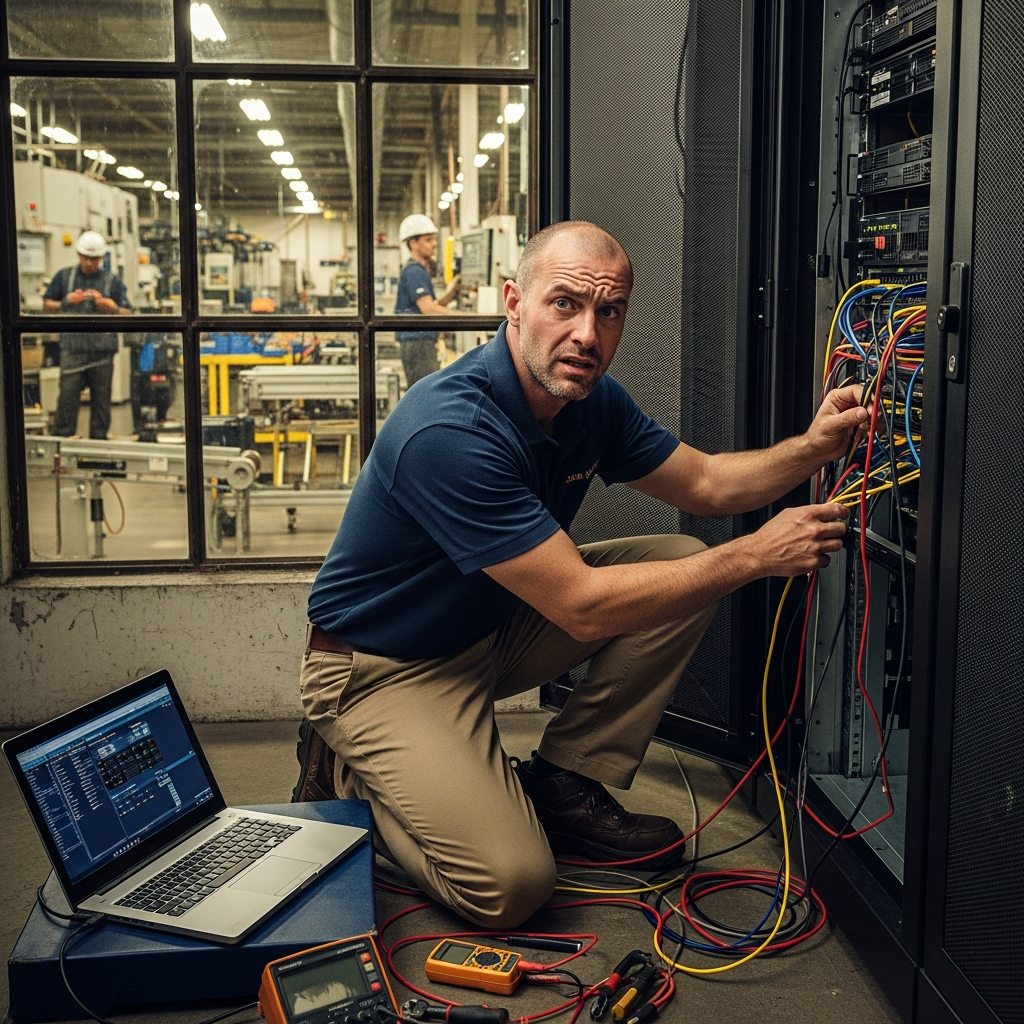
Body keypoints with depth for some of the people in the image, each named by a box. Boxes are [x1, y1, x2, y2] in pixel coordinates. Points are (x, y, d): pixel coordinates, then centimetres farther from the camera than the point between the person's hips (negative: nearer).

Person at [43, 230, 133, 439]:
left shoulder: (113, 280, 11)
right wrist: (67, 302, -4)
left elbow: (127, 315, 6)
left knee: (101, 399, 4)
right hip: (72, 348, -1)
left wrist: (107, 305, -11)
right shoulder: (64, 276, 12)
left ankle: (98, 442, 11)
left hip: (103, 350, 1)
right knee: (67, 396, -7)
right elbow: (46, 306, 13)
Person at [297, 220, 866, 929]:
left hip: (493, 628, 8)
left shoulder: (592, 399, -6)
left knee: (683, 562, -4)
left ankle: (566, 786, 4)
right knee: (511, 884, -22)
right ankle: (352, 777, 6)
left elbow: (704, 482, 7)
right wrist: (757, 554, -26)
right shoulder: (449, 431, -33)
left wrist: (812, 448, -13)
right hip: (385, 671, -8)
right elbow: (583, 608, -32)